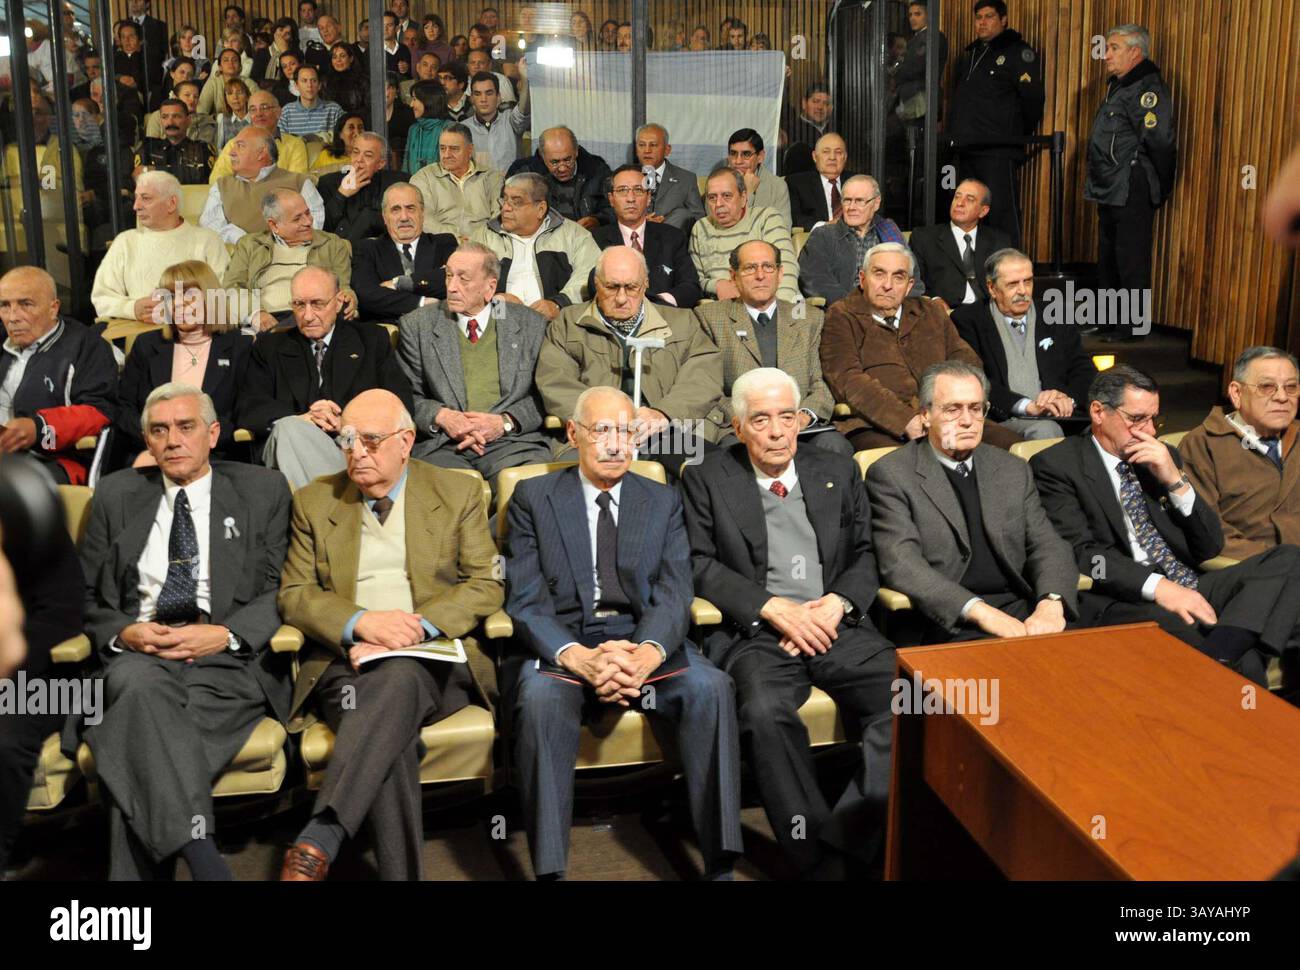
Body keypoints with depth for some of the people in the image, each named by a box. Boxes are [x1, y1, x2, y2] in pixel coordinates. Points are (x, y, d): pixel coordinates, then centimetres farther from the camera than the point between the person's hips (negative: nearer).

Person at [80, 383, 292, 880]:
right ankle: (201, 854, -41)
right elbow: (85, 594, 16)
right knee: (137, 682, -35)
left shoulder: (263, 491, 11)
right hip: (138, 652, 2)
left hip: (231, 657, -1)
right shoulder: (115, 495, 18)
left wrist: (226, 633, -12)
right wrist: (123, 633, -5)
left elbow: (283, 590, 5)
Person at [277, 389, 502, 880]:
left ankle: (320, 838, -42)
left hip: (433, 658, -1)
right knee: (390, 731, -34)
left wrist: (419, 626, -14)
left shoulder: (458, 493, 11)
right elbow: (294, 594, 8)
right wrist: (361, 622, -13)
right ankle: (401, 872, -31)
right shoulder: (314, 501, 15)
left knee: (397, 678, -38)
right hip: (346, 659, 1)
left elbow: (486, 585, 4)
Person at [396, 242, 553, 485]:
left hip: (511, 440, 0)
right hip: (441, 443, 0)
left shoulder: (531, 324, 11)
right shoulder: (417, 325, 12)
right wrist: (440, 416, -9)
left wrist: (505, 422, -8)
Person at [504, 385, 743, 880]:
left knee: (711, 686, -26)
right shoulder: (533, 497, 7)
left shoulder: (664, 501, 13)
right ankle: (548, 868, -25)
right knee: (539, 697, -34)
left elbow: (674, 593, 2)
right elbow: (526, 600, -3)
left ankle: (720, 863, -19)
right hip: (561, 644, -1)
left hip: (645, 640, 2)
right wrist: (576, 656, -22)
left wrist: (648, 652, -21)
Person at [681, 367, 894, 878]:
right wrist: (774, 608, -11)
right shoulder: (707, 480, 10)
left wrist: (836, 604, -5)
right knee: (765, 712, -34)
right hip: (756, 634, -2)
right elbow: (701, 565, 1)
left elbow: (865, 556, 16)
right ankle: (818, 857, -19)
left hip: (838, 627, 3)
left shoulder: (839, 472, 19)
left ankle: (848, 834, -19)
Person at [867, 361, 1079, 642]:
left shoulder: (1013, 471, 16)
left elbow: (1047, 545, 9)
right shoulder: (891, 475, -1)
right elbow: (901, 563, -12)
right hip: (949, 621, -5)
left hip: (1021, 614, 6)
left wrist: (1051, 604, -14)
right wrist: (979, 610, -23)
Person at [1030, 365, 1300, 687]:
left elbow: (1210, 547, 14)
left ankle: (1225, 644, -36)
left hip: (1191, 590, 8)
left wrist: (1175, 480, -1)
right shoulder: (1056, 465, 1)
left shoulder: (1163, 458, 19)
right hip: (1125, 601, -7)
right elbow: (1081, 553, -11)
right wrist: (1157, 587, -24)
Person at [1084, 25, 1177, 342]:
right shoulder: (1118, 86, 16)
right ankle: (1109, 319, 30)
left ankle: (1132, 326, 4)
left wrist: (1159, 188, -13)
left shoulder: (1148, 89, -15)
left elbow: (1161, 142, -20)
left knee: (1131, 263, -4)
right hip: (1111, 193, 11)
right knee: (1108, 259, 18)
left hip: (1132, 194, -10)